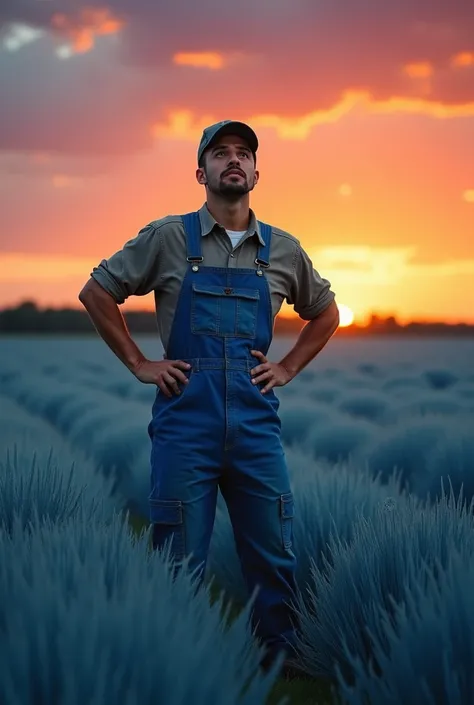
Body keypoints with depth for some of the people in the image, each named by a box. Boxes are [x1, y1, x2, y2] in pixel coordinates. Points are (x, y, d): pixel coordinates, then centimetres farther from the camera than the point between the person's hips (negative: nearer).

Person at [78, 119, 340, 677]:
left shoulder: (283, 250, 9)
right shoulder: (167, 237, 1)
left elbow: (325, 313, 25)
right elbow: (96, 293, 8)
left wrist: (288, 368, 12)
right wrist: (139, 364, 3)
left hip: (256, 419, 3)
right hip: (185, 417, -2)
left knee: (273, 557, 7)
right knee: (180, 561, 3)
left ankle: (284, 665, 22)